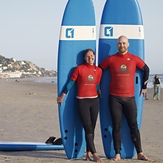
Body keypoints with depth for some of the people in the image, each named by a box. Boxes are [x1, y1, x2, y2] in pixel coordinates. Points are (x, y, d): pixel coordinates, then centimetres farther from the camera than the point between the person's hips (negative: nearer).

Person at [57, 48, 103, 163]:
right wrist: (62, 96, 4)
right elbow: (71, 82, 0)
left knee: (92, 128, 6)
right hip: (82, 101, -4)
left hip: (94, 101, 4)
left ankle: (88, 154, 14)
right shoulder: (79, 69, -4)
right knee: (88, 129, -7)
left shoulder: (98, 70, 6)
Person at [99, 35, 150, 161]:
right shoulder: (111, 59, 0)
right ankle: (117, 154, 7)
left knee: (133, 125, 4)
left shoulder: (134, 59, 2)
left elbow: (146, 69, 15)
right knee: (116, 126, 1)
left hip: (129, 97, 1)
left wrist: (144, 87, 15)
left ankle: (140, 153, 10)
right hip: (114, 98, 0)